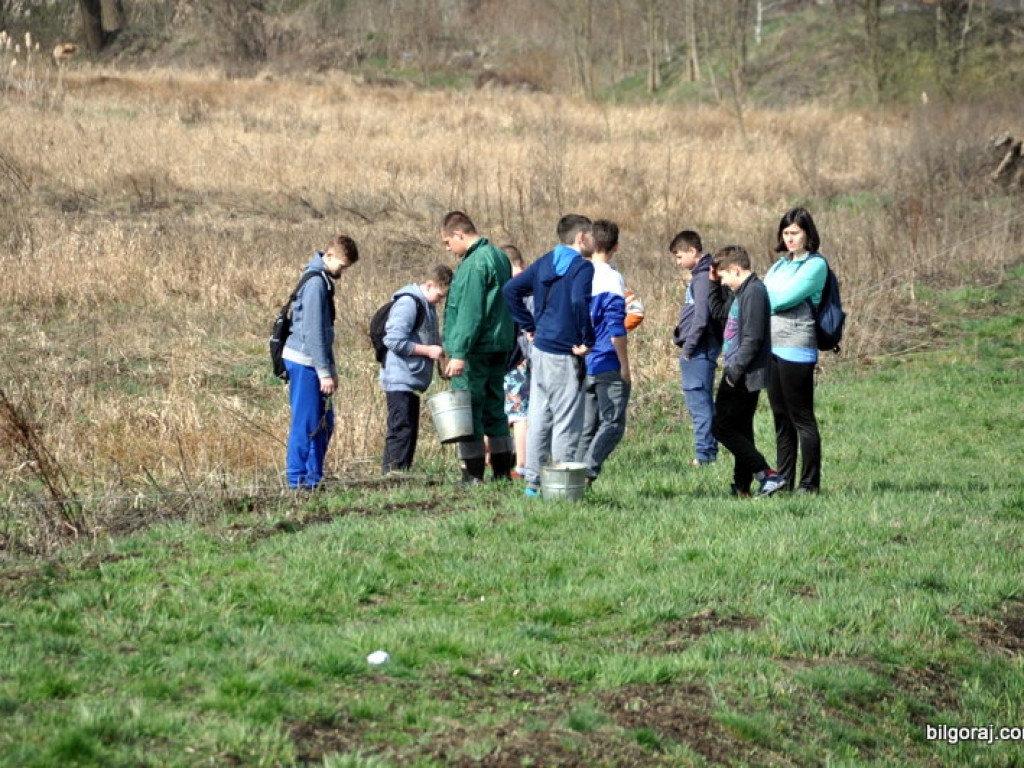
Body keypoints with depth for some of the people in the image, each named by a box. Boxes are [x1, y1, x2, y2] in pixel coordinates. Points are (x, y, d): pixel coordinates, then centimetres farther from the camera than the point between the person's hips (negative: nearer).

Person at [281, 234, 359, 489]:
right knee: (306, 424, -6)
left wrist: (331, 369, 20)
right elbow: (313, 331, -20)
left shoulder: (324, 280, 15)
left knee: (324, 423, 12)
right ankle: (298, 480, -2)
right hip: (304, 362, -10)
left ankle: (314, 477, 17)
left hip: (312, 363, 10)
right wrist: (324, 372, -18)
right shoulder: (315, 282, -16)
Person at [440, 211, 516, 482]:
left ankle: (473, 475, -4)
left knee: (468, 411, -4)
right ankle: (502, 471, 16)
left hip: (475, 350, -10)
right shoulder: (499, 257, 14)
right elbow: (509, 303, 19)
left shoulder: (474, 264, -16)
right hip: (499, 348, 10)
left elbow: (470, 312, -21)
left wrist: (459, 353, -22)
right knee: (495, 410, 14)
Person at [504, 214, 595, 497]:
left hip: (540, 349, 7)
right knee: (566, 422, -1)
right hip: (565, 356, -7)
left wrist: (530, 326, 11)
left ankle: (533, 482, 16)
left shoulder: (544, 263, 11)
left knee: (539, 420, 12)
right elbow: (579, 301, -30)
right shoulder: (582, 267, -13)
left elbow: (511, 290, 9)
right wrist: (587, 340, -19)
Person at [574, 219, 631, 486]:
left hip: (581, 363, 6)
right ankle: (588, 472, -20)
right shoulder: (611, 278, -11)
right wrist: (625, 366, -9)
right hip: (607, 364, -6)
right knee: (613, 423, -4)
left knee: (587, 426, 12)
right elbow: (616, 327, -15)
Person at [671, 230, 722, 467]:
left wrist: (688, 347, -16)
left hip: (699, 350, -10)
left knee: (699, 402, -8)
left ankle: (704, 453, -7)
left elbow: (701, 317, -20)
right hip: (699, 350, 10)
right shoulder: (700, 275, 16)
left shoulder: (703, 277, -14)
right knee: (702, 402, 13)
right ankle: (707, 450, 17)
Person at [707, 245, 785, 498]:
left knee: (721, 427, -9)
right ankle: (742, 486, 17)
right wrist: (713, 284, 20)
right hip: (738, 375, 10)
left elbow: (752, 338, -22)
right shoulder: (741, 292, 14)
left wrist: (734, 371, -20)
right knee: (741, 430, 13)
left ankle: (768, 475, -13)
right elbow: (719, 313, 32)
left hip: (744, 376, -10)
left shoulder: (754, 292, -17)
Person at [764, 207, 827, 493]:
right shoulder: (780, 266, 19)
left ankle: (810, 483, -2)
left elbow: (787, 297, -14)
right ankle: (783, 480, 15)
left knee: (802, 418, -5)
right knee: (781, 418, 10)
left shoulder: (815, 265, -5)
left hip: (797, 348, -8)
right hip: (772, 348, 8)